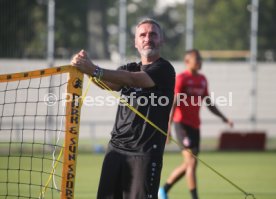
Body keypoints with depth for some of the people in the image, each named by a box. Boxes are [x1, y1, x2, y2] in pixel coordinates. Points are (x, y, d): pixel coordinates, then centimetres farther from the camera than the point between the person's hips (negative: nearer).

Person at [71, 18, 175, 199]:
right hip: (116, 148, 6)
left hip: (145, 152, -6)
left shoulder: (164, 70, -3)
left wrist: (95, 70, -35)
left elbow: (133, 79, -21)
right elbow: (108, 84, -3)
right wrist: (87, 67, -25)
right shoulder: (129, 68, 18)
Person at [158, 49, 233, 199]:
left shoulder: (202, 79, 14)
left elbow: (208, 103, 21)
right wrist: (168, 126, -18)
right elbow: (173, 103, -12)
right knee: (192, 162, -12)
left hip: (195, 125, 8)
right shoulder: (182, 78, -7)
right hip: (182, 124, -8)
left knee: (188, 164, 11)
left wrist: (224, 118, 13)